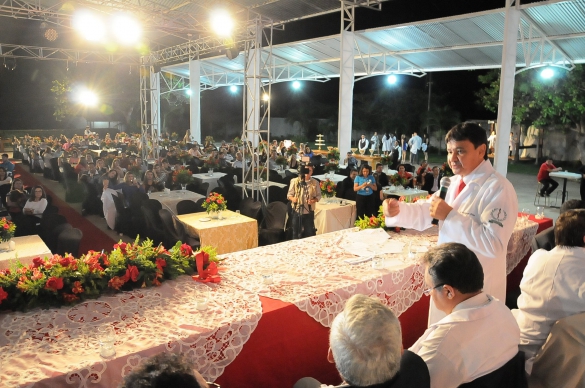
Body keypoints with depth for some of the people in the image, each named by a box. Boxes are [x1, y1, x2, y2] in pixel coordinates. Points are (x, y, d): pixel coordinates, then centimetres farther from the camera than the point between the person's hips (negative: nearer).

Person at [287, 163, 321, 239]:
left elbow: (318, 196, 6)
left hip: (309, 212, 1)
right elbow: (289, 195, 1)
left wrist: (313, 200, -15)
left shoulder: (315, 182, -1)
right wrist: (292, 198, -21)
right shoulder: (295, 181, -4)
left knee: (309, 233, 7)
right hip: (297, 211, 0)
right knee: (296, 232, 8)